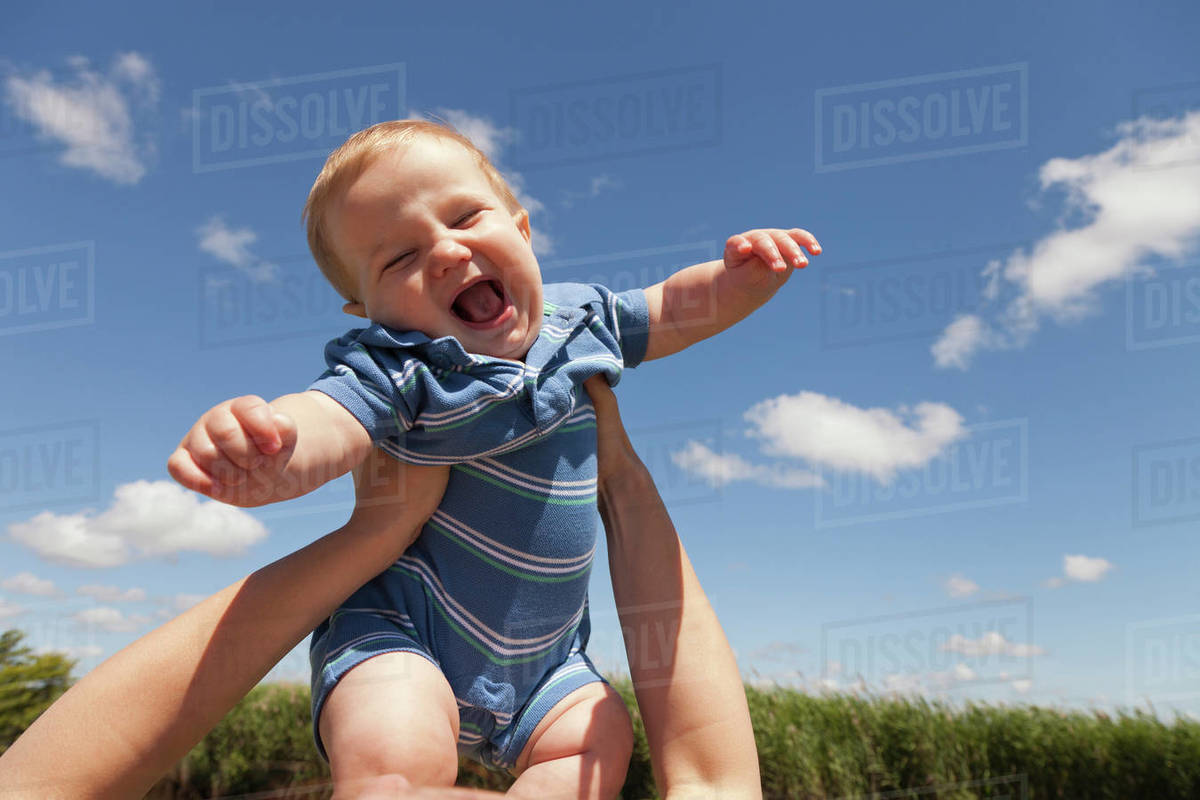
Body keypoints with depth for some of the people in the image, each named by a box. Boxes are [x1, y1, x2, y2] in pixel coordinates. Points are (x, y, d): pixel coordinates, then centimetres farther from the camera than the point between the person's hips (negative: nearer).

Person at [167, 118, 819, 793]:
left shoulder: (578, 320, -2)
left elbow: (675, 311, 10)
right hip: (402, 634, -6)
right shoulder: (398, 369, -22)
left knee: (600, 738, -6)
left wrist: (740, 277, -11)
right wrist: (259, 454, -64)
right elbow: (324, 426, -40)